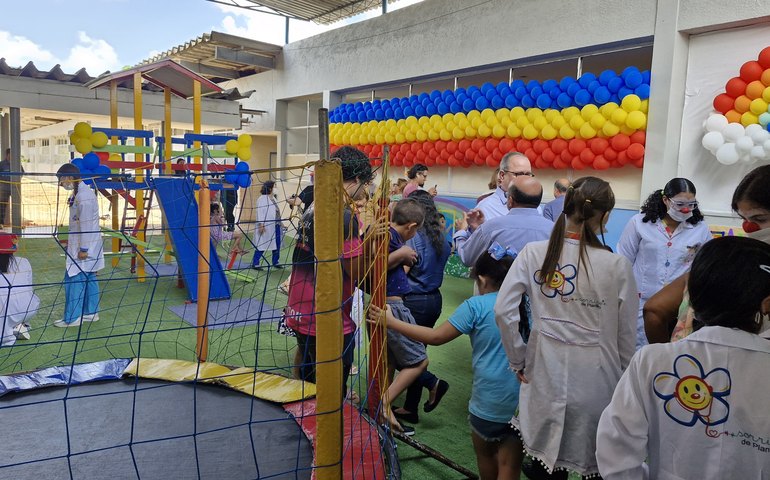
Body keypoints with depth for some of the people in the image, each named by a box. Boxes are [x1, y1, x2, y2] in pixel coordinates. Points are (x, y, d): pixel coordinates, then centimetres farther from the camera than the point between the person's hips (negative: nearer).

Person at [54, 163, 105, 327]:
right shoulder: (79, 193, 11)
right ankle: (90, 313, 24)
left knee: (74, 280, -5)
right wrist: (71, 240, 22)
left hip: (85, 247, -10)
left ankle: (72, 318, 3)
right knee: (89, 279, 15)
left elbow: (86, 225, -22)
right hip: (82, 245, 10)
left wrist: (83, 249, -20)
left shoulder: (84, 196, -20)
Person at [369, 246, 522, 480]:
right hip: (523, 400, 4)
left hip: (490, 402, -4)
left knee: (485, 454, 23)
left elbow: (436, 337, -10)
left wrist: (392, 322, -4)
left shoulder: (476, 306, -12)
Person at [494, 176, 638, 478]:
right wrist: (624, 382, 12)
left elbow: (503, 310, -9)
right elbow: (626, 334, -4)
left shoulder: (533, 253, -8)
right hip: (596, 381, -1)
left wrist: (518, 360, 3)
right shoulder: (617, 265, -12)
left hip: (545, 375, 2)